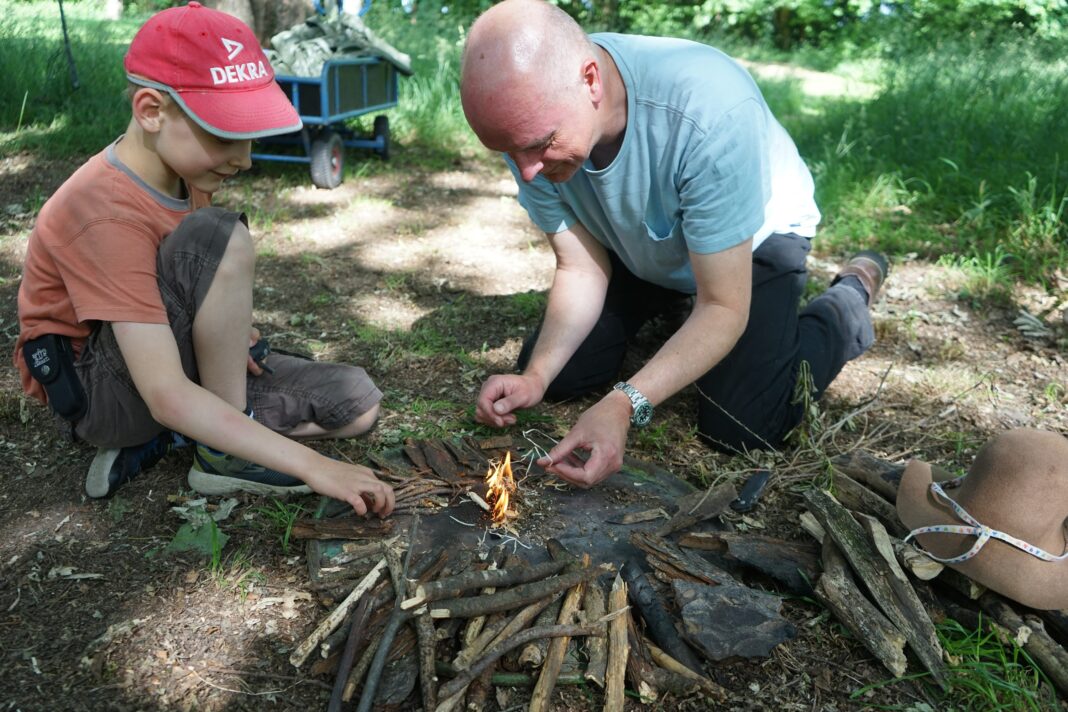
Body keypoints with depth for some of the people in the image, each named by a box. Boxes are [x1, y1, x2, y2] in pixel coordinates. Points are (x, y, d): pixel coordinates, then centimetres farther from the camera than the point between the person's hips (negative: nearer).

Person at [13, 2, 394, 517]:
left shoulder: (185, 167, -2)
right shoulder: (106, 211, -28)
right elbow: (166, 395, -34)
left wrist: (224, 327, -9)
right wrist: (311, 465, -37)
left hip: (177, 360, 8)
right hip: (99, 394, -8)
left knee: (357, 405, -2)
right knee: (218, 238, -32)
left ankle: (159, 441, -2)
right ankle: (224, 454, -17)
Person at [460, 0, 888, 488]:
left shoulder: (710, 111, -42)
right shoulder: (531, 119, -26)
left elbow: (724, 309, -34)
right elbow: (581, 269, -16)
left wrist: (624, 405, -46)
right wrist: (535, 375, -31)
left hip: (752, 241, -4)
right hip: (637, 245, 5)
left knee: (741, 427, -18)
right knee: (557, 374, 0)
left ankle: (852, 296, 10)